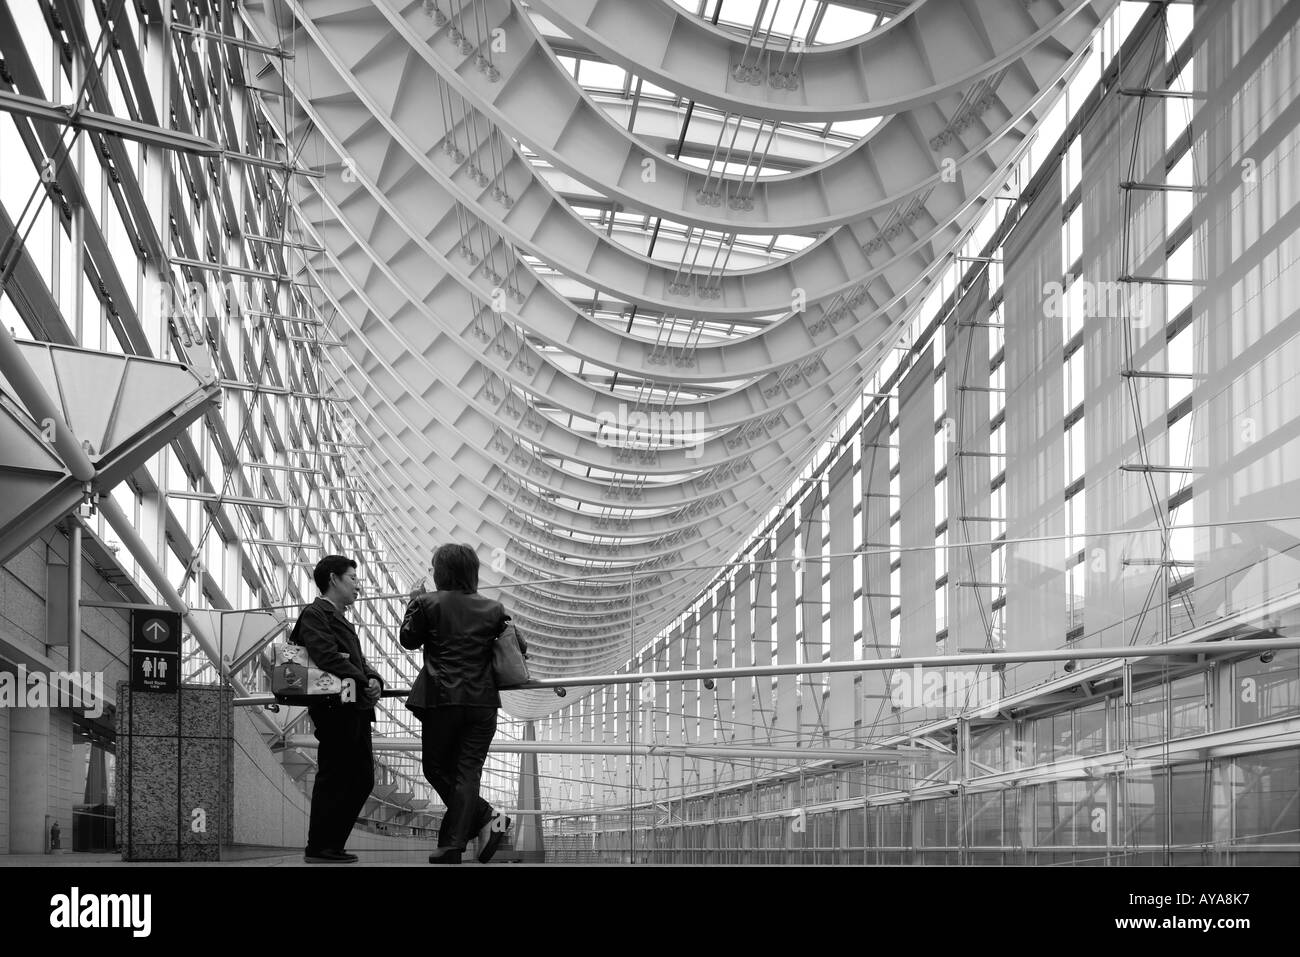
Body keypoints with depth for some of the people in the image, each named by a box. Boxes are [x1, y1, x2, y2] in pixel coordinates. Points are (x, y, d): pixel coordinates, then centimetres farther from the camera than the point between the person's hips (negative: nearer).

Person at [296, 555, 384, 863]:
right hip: (336, 708, -10)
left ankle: (333, 845, 15)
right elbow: (328, 658, -18)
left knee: (362, 779, 10)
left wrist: (374, 679, -1)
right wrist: (364, 682, -16)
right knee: (333, 778, -7)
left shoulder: (340, 620, 27)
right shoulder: (315, 614, -4)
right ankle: (318, 849, -2)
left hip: (356, 710, 10)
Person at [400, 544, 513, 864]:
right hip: (482, 702, 3)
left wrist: (413, 601, 19)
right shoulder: (492, 609, 4)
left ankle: (486, 818, -3)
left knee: (437, 769, 12)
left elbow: (408, 639, 8)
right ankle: (453, 846, 1)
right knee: (468, 772, 5)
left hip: (442, 700, -3)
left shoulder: (428, 604, -4)